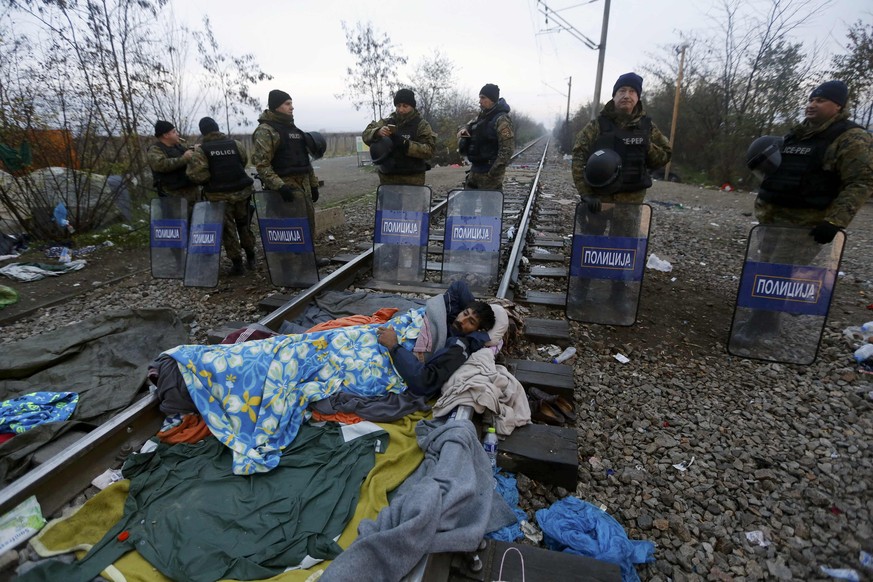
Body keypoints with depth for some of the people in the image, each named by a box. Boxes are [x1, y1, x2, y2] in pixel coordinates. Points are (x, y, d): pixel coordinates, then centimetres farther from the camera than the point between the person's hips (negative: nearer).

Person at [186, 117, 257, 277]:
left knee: (228, 229, 5)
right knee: (244, 225, 18)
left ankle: (237, 264, 7)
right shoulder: (236, 144, -1)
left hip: (219, 196, -3)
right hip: (241, 191, 3)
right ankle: (251, 258, 24)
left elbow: (197, 176, -16)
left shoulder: (201, 150, -10)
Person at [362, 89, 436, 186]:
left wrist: (405, 144, -24)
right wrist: (378, 132, -20)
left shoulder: (421, 125, 1)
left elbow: (429, 150, -12)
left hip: (412, 180, -4)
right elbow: (366, 134, 3)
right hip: (387, 179, 4)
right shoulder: (387, 122, 13)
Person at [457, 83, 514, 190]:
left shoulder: (502, 120, -12)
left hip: (489, 172, -9)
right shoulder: (482, 115, 14)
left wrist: (494, 172, -23)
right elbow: (469, 126, 30)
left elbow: (507, 149, -19)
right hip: (475, 168, 9)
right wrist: (463, 131, 4)